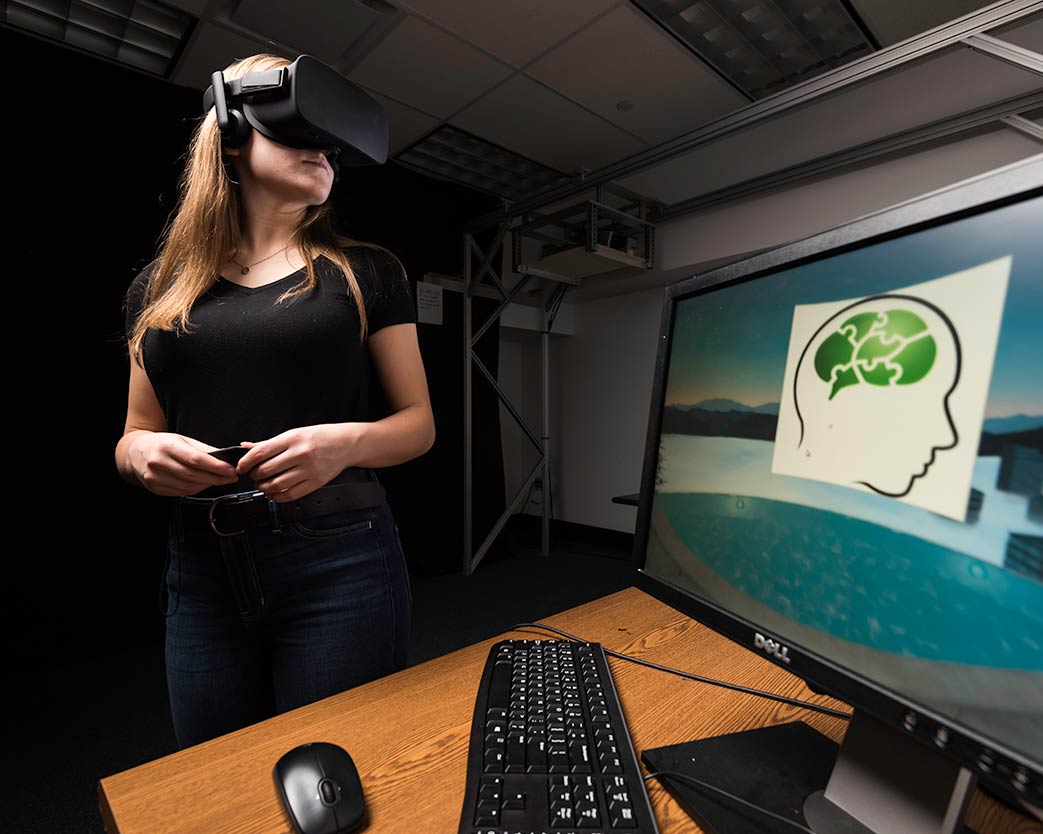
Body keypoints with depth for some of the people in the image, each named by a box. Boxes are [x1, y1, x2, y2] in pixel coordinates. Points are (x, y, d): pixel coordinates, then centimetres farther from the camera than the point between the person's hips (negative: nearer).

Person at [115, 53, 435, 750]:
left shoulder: (367, 272, 2)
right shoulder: (160, 287, 10)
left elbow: (419, 422, 1)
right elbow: (136, 434, 15)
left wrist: (348, 442, -18)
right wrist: (144, 454, -8)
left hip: (342, 563, -2)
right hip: (202, 572, 3)